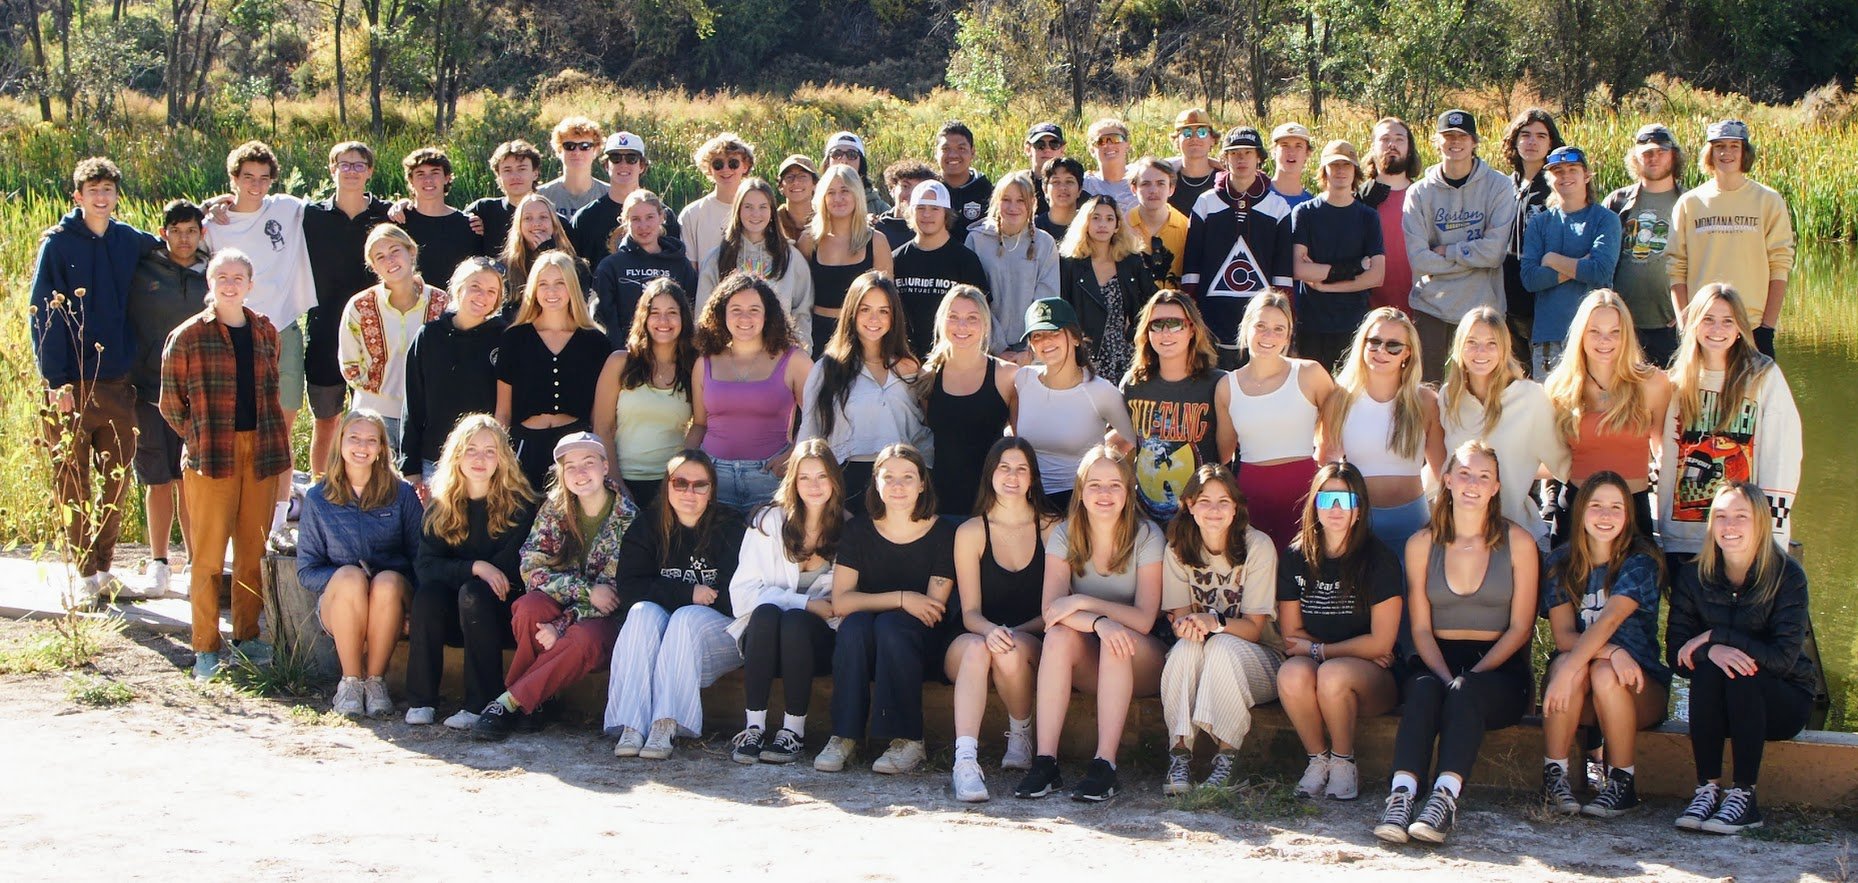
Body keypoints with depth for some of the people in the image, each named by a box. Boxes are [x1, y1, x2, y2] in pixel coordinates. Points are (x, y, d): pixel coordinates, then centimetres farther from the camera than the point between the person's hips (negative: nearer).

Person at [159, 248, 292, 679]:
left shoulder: (264, 332, 11)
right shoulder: (188, 336, -2)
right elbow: (171, 402, 2)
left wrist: (272, 439, 12)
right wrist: (199, 436, -2)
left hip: (259, 453, 4)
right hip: (210, 457, -4)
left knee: (253, 551, 8)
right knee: (208, 554, -2)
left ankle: (248, 637, 18)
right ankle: (206, 648, 3)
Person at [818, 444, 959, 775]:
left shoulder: (943, 533, -4)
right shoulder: (858, 530, 1)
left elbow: (933, 610, -10)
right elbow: (840, 602, -9)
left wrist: (868, 604, -12)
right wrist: (901, 599, -19)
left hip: (921, 641, -2)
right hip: (863, 640, 2)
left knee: (889, 625, -34)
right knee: (855, 624, -32)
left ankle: (907, 741, -31)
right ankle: (844, 738, -31)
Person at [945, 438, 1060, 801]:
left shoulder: (1052, 528, 3)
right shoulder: (971, 532, 4)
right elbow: (970, 612, -3)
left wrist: (1013, 633, -18)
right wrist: (990, 631, -26)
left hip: (1033, 645, 0)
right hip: (974, 639, 0)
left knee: (1012, 648, -35)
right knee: (976, 646, -35)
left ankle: (1022, 736, -8)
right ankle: (965, 760, -48)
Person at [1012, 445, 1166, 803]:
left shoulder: (1147, 537, -9)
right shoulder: (1064, 535, -3)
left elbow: (1144, 619, -17)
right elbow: (1051, 609, -17)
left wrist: (1083, 603, -25)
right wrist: (1098, 621, -36)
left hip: (1139, 665, -2)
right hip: (1087, 665, 2)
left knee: (1119, 641, -34)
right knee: (1060, 635, -30)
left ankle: (1104, 765, -37)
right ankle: (1045, 762, -35)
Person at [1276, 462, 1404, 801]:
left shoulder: (1378, 559, -7)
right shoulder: (1295, 557, 2)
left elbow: (1380, 642, -9)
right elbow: (1291, 633, 3)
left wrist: (1317, 650, -7)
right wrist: (1356, 651, -7)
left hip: (1373, 678, -2)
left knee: (1333, 674, -36)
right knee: (1292, 673, -32)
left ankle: (1343, 761, -10)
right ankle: (1318, 758, -10)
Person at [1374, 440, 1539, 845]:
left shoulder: (1518, 543, 3)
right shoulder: (1422, 543, 8)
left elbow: (1520, 627, -1)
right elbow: (1421, 627, 5)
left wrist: (1471, 675, -14)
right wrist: (1445, 674, -15)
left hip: (1498, 667, -1)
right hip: (1437, 659, 2)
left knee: (1465, 692, -35)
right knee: (1424, 689, -33)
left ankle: (1445, 798, -49)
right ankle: (1400, 796, -48)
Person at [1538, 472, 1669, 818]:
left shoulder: (1641, 562, -9)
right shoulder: (1560, 563, 1)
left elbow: (1608, 621, -25)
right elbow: (1563, 634, -11)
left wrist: (1566, 672, -39)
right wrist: (1612, 652, -31)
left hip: (1640, 689, -2)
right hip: (1578, 698, 2)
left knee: (1604, 673, -33)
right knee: (1568, 662, -30)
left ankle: (1622, 784, -20)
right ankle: (1554, 776, -24)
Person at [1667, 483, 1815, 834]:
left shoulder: (1787, 576, -13)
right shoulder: (1693, 577, -4)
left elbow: (1785, 656, -22)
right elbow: (1676, 653, -10)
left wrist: (1714, 636, -24)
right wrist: (1711, 651, -32)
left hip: (1783, 702, -2)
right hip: (1719, 706, 2)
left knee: (1742, 675, -32)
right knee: (1707, 670, -29)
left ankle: (1744, 795, -29)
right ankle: (1707, 789, -26)